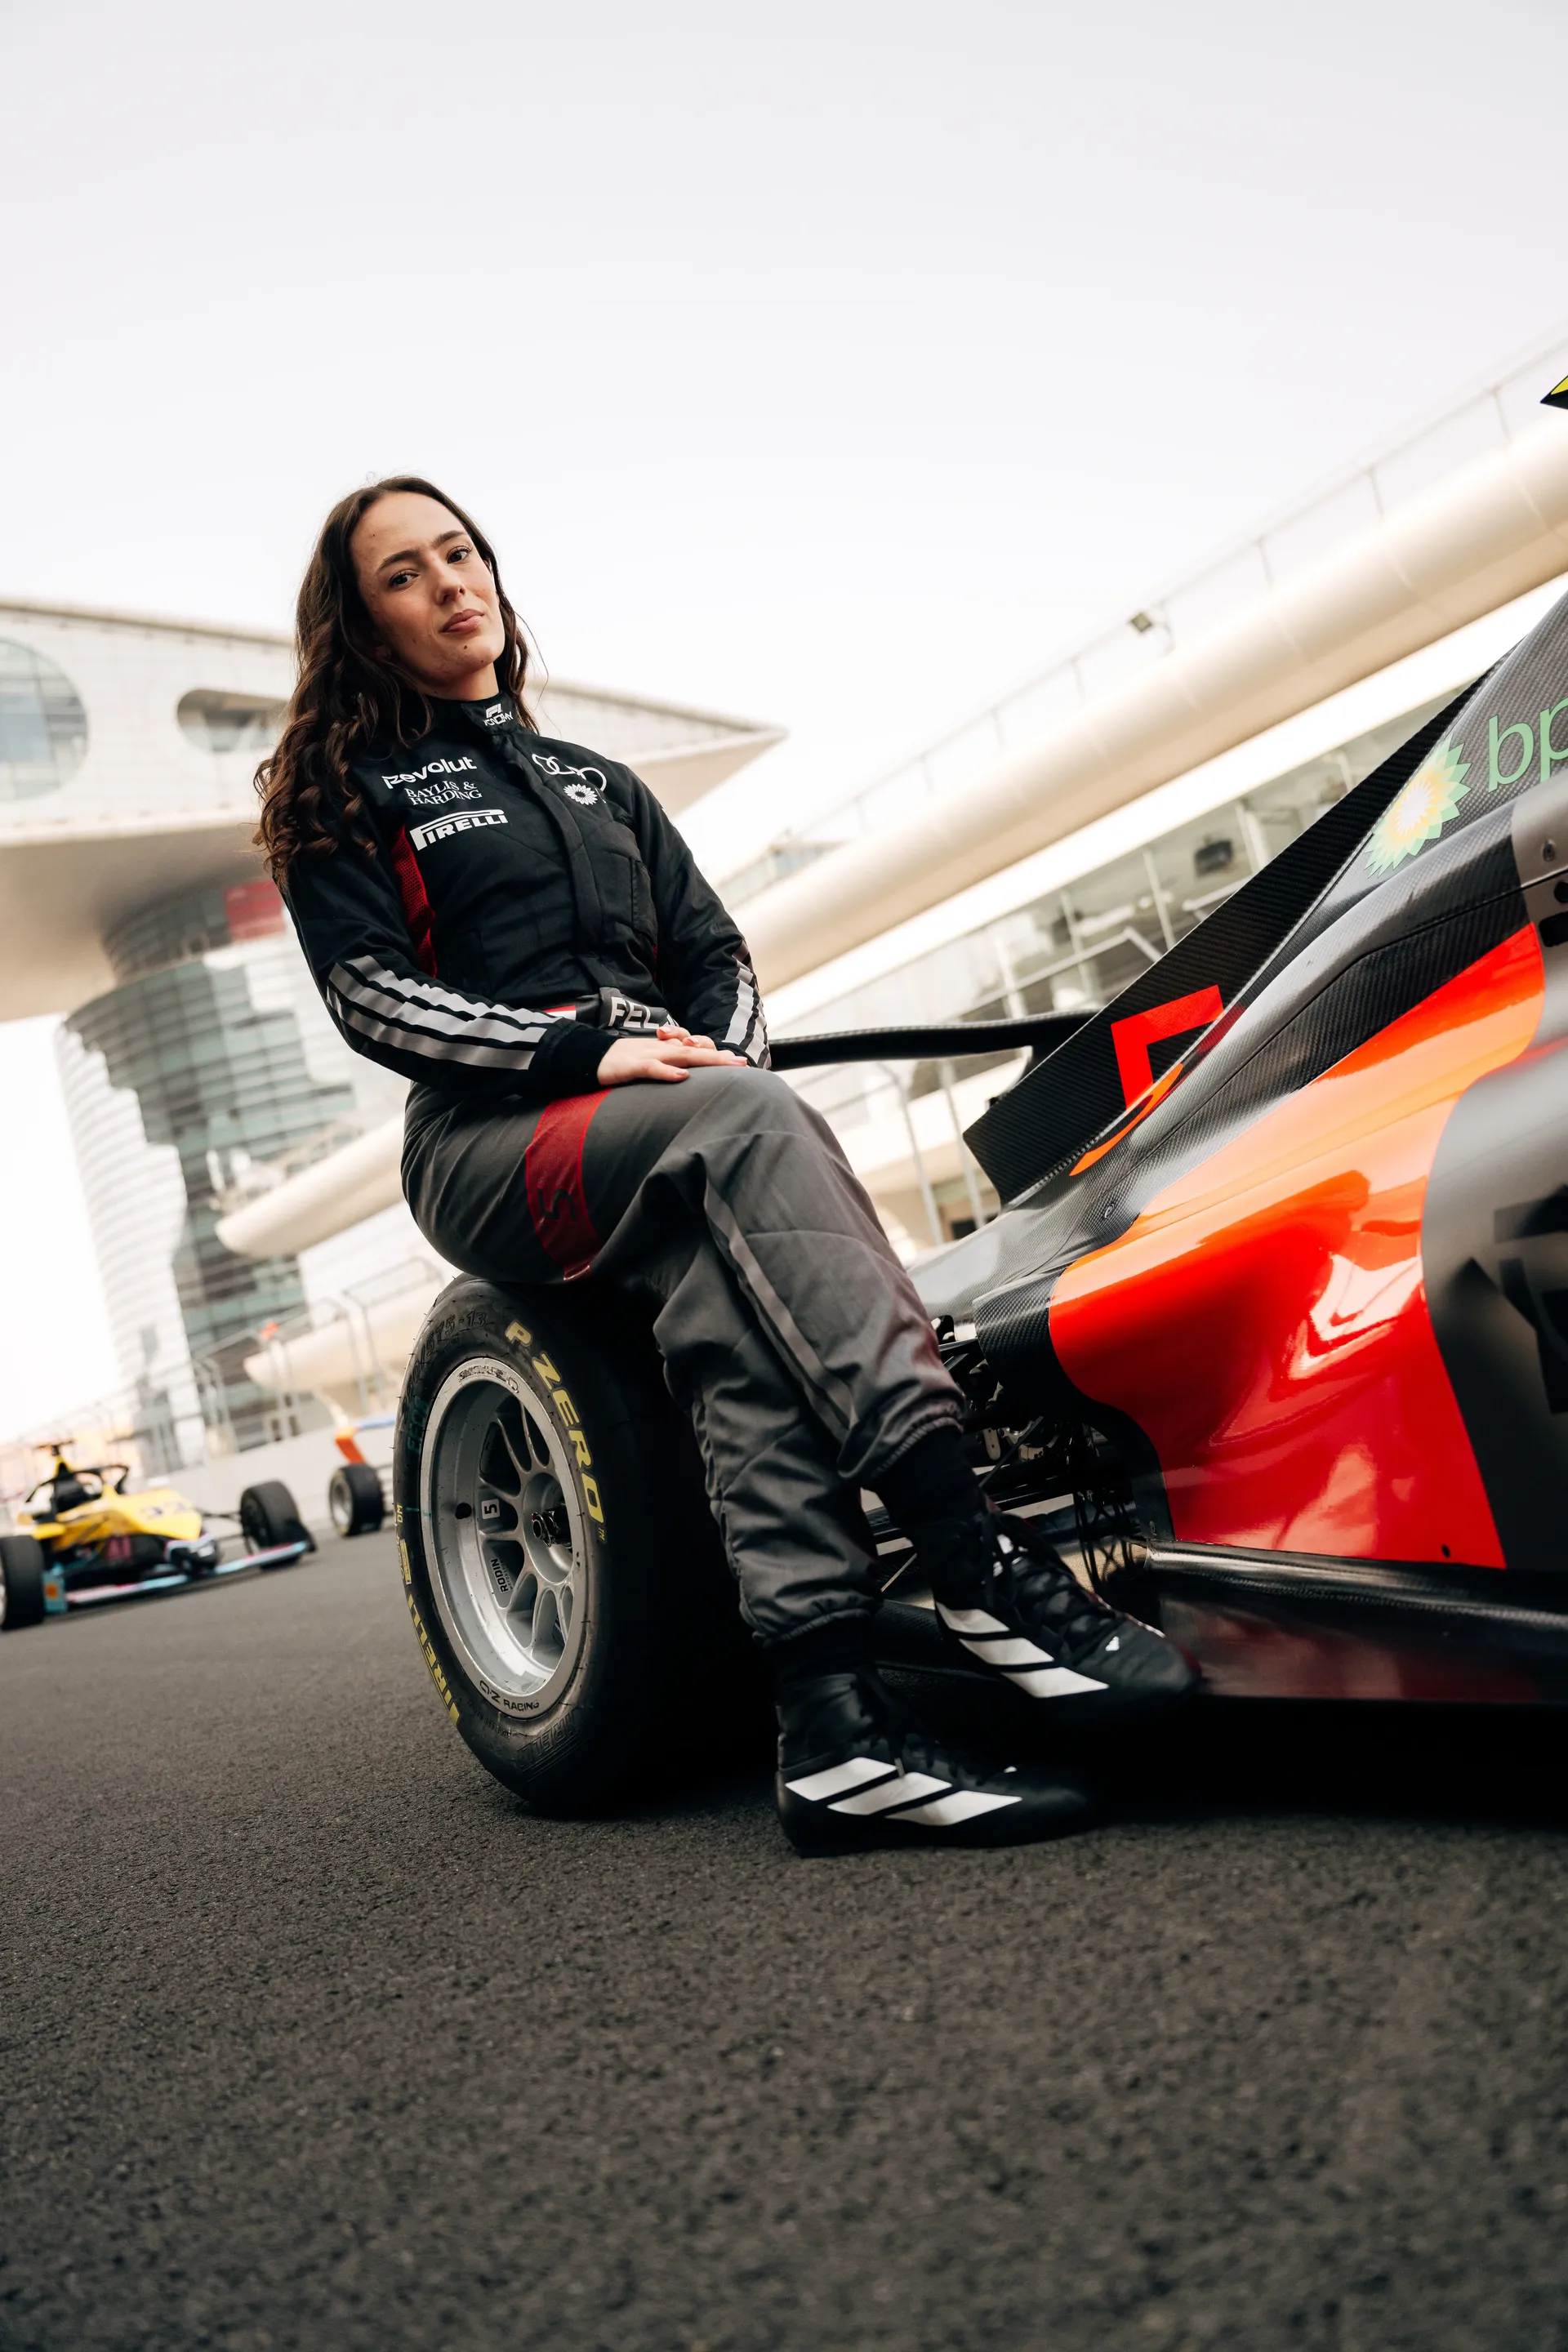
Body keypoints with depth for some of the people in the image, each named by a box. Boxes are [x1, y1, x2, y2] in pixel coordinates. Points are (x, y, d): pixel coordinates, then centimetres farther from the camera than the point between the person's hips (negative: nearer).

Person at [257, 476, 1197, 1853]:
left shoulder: (599, 784, 29)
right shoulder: (345, 797, 14)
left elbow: (719, 958, 20)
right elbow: (374, 996, -2)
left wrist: (716, 1059, -4)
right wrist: (587, 1048, -15)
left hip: (667, 1133, 4)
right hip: (493, 1146, -4)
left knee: (725, 1286, -33)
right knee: (747, 1126, -36)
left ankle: (830, 1719, -45)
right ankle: (971, 1558, -45)